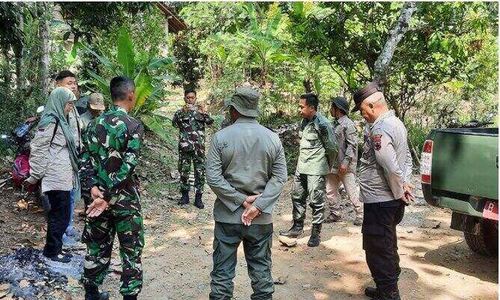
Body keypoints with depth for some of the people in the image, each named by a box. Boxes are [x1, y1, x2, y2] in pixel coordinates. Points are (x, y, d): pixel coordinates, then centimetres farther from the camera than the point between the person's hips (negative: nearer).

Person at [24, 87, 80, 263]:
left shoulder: (60, 121, 14)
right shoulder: (50, 122, -15)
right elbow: (38, 149, -15)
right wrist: (34, 176, -11)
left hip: (63, 177, 9)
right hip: (56, 178, -9)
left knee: (60, 215, 15)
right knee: (59, 216, 1)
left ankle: (54, 248, 26)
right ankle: (52, 251, 14)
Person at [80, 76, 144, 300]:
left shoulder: (95, 123, 6)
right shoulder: (134, 126, -13)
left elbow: (85, 159, 0)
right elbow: (128, 165, -20)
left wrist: (94, 187, -7)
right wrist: (108, 196, -17)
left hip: (97, 196, 6)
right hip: (125, 199, -6)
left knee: (97, 247, 18)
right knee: (131, 251, 7)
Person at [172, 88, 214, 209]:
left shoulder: (200, 110, 9)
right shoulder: (180, 112, 8)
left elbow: (210, 122, -7)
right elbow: (174, 123, -13)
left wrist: (204, 113, -27)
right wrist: (183, 112, -28)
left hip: (199, 146, 0)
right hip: (185, 146, 0)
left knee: (200, 172, 0)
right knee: (184, 171, 7)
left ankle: (198, 197, 7)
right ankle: (185, 195, 21)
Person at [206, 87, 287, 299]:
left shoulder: (221, 137, -8)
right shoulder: (273, 138, -1)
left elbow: (213, 178, -13)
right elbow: (280, 177, -5)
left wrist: (242, 200, -10)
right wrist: (257, 205, -11)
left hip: (228, 215, -2)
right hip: (262, 218, 2)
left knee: (223, 271, 10)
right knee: (261, 269, 14)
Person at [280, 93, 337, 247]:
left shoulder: (322, 124, -17)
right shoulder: (305, 121, 7)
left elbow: (332, 148, -10)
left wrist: (326, 166, 2)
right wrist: (301, 160, 15)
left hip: (315, 170, -8)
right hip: (301, 167, 8)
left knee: (316, 201, 0)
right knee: (297, 197, 15)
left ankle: (316, 233, 13)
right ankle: (297, 227, 29)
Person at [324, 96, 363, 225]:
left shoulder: (348, 124, -12)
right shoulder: (335, 124, 13)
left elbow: (352, 145, -17)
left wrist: (345, 162, -22)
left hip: (345, 166, -9)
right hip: (333, 165, 9)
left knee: (352, 192, -1)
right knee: (330, 190, 12)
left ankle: (360, 215, 12)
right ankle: (334, 214, 24)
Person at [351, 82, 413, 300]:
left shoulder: (379, 129, -21)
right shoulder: (396, 123, 10)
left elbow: (391, 167, -27)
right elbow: (407, 158, 18)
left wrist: (399, 191, -12)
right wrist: (405, 183, 9)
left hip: (379, 200, -10)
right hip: (392, 200, 10)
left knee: (378, 250, 1)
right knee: (387, 247, 21)